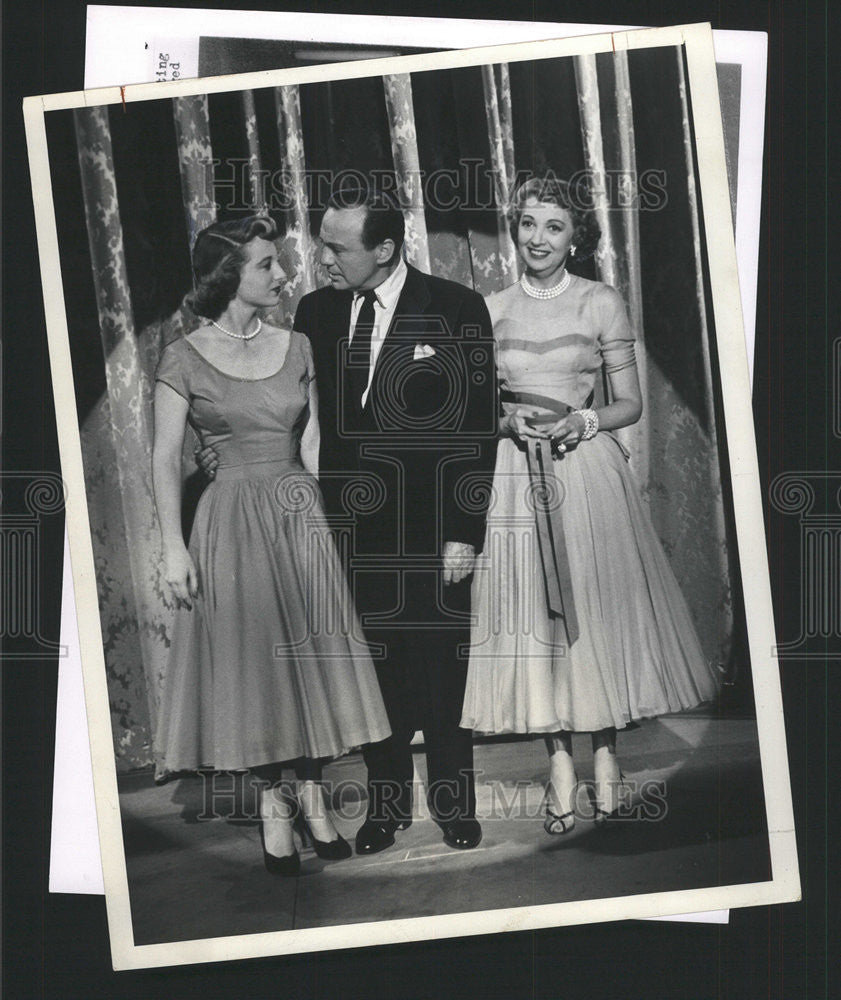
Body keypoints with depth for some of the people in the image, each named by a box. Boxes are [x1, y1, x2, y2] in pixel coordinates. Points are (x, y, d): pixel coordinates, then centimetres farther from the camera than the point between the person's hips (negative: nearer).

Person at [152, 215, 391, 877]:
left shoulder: (296, 347, 6)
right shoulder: (185, 358, -5)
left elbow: (310, 441, 7)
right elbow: (167, 459, -5)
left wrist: (331, 512, -2)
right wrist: (174, 547, -10)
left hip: (300, 515, 3)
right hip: (232, 519, -3)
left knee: (311, 655, 6)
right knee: (251, 659, 3)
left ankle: (311, 793, 18)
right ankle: (274, 800, 16)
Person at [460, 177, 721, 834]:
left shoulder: (601, 303, 2)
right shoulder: (490, 310, 7)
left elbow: (630, 404, 5)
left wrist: (583, 420, -13)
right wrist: (508, 421, -8)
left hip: (588, 469, -1)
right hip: (514, 476, 1)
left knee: (597, 607, 1)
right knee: (534, 612, 1)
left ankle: (606, 753, 13)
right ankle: (561, 763, 7)